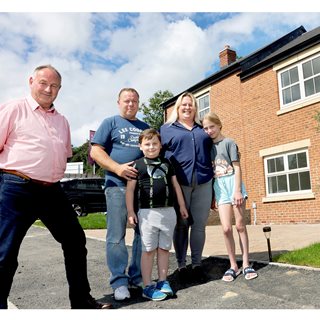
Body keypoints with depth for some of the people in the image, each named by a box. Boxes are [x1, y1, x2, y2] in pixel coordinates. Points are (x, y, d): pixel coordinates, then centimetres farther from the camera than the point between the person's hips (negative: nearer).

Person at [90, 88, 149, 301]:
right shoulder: (110, 123, 8)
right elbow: (96, 151, -1)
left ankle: (138, 276, 21)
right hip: (118, 185, -4)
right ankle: (119, 281, 7)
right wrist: (118, 168, -15)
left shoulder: (146, 127, 21)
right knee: (117, 235, -4)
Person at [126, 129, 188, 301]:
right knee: (148, 250, 2)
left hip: (168, 211, 4)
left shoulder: (166, 163, 12)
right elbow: (130, 188, -1)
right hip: (148, 212, -4)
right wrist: (130, 211, -6)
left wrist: (182, 206, 16)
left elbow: (175, 184, 17)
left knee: (164, 248, 11)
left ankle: (162, 281, 23)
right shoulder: (138, 164, 0)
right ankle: (147, 286, 11)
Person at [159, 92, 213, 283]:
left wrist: (214, 174, 12)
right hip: (179, 183, -2)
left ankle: (197, 264, 17)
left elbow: (212, 152, 22)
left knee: (199, 225, 4)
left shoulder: (203, 130, 20)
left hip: (203, 183, 3)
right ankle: (181, 266, 14)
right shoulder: (166, 129, 11)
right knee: (181, 225, 3)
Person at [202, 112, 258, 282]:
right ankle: (233, 266, 9)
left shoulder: (229, 143, 2)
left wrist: (238, 190, -12)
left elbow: (237, 167, -3)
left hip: (232, 182, -3)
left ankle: (246, 264, 15)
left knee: (240, 225, 3)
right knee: (226, 228, -5)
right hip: (219, 186, 3)